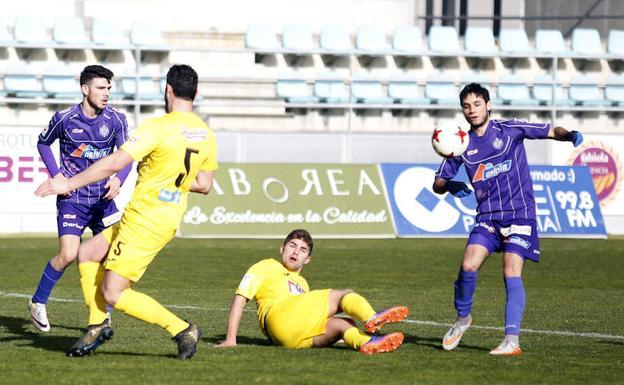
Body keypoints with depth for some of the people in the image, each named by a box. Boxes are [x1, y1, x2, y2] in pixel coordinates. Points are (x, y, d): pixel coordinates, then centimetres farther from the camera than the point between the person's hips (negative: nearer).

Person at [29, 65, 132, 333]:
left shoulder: (115, 119, -4)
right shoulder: (64, 119, -8)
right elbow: (43, 143, 9)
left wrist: (118, 179, -24)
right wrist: (56, 175, -4)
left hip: (103, 197, 3)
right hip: (72, 198, -3)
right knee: (68, 255, -16)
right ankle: (38, 302, 6)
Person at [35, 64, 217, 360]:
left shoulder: (158, 128, -18)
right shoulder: (206, 135, 5)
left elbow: (114, 163, -22)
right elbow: (204, 185, 13)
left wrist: (68, 184, -16)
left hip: (144, 222, -9)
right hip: (169, 221, 9)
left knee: (113, 294, -5)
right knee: (87, 254, 18)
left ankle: (182, 330, -6)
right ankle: (97, 325, 18)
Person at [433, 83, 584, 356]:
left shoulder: (509, 130, 0)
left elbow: (551, 131, 2)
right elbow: (438, 183, 11)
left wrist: (570, 135, -20)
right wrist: (450, 185, -13)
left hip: (519, 213, -3)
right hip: (487, 216, 3)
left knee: (512, 274, -14)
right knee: (468, 265, -15)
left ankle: (512, 341, -16)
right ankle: (463, 317, 11)